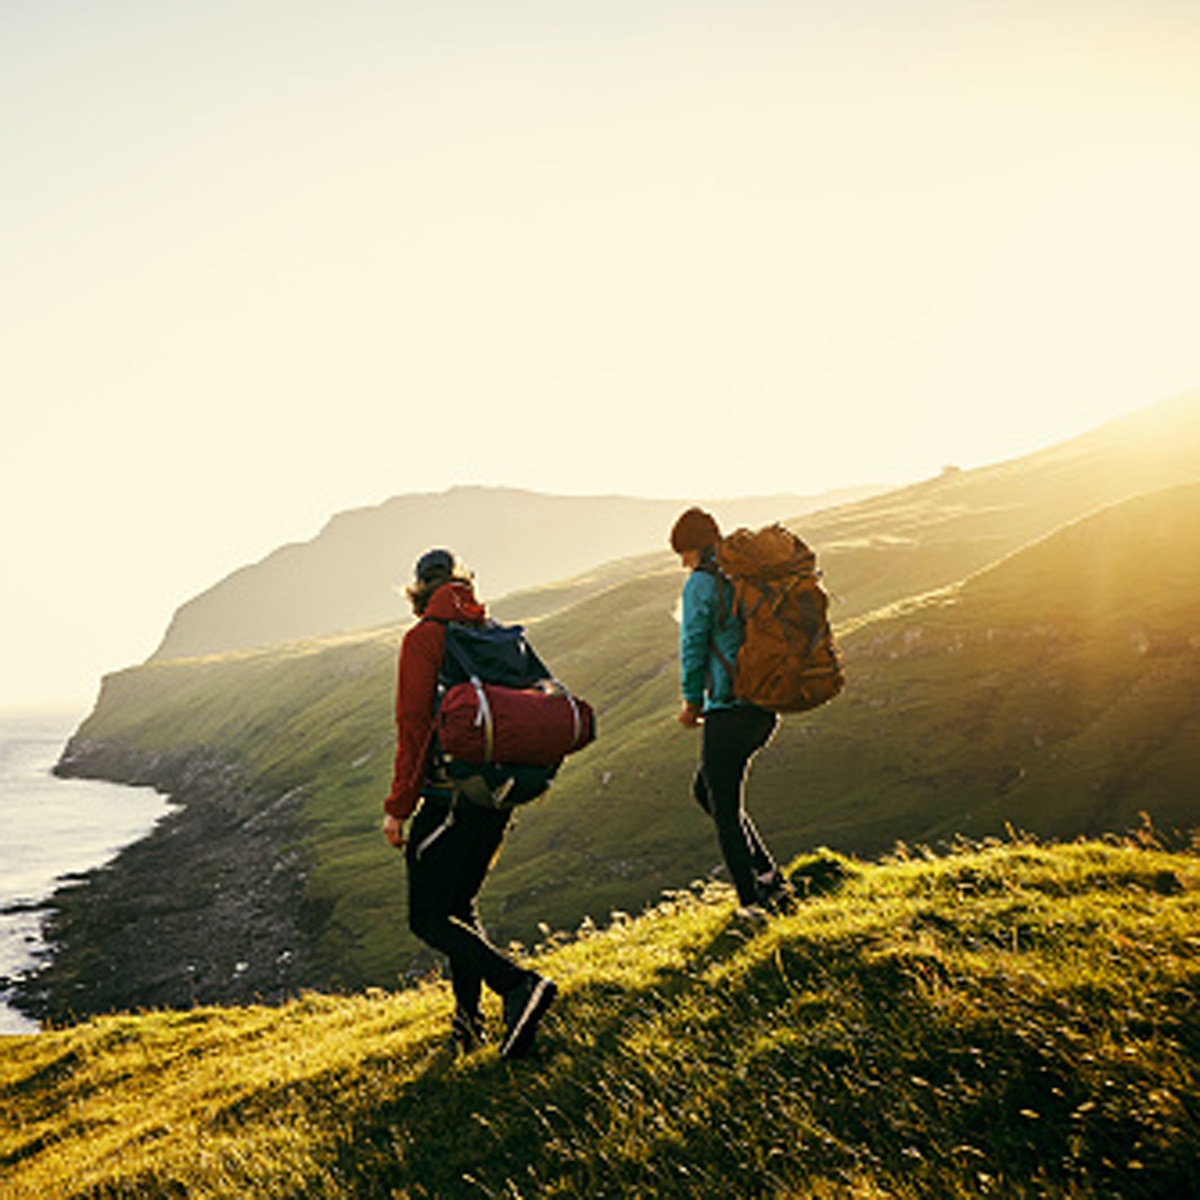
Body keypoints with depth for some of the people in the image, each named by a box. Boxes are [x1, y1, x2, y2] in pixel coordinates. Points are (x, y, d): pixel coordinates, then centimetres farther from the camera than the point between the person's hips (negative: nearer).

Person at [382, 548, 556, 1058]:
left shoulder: (424, 639, -7)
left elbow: (414, 725, -13)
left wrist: (398, 807, -10)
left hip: (448, 796, -7)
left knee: (428, 918, -1)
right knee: (461, 905, 21)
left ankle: (518, 985, -18)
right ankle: (468, 1020, 21)